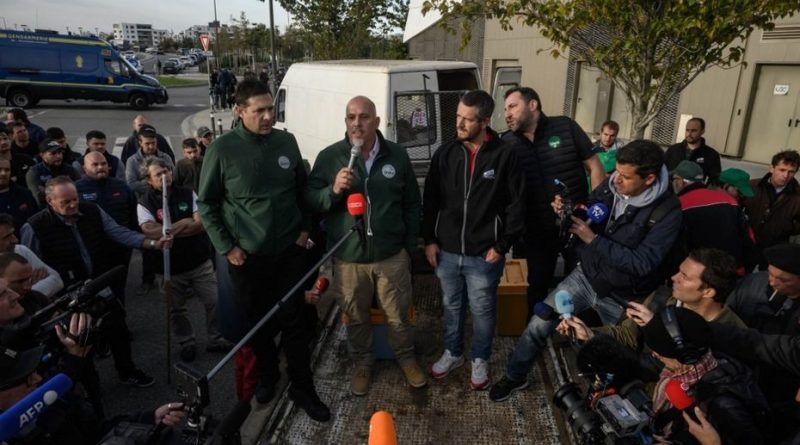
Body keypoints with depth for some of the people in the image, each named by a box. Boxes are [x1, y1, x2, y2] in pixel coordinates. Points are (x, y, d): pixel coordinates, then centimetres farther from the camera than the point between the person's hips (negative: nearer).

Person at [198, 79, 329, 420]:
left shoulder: (287, 142, -3)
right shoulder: (222, 149, -11)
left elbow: (302, 189, 9)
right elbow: (206, 204, -4)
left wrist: (305, 228, 3)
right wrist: (226, 247, -6)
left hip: (290, 251, 1)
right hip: (247, 257, -1)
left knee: (293, 321, 8)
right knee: (258, 322, 15)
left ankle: (303, 388, 23)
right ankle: (268, 375, 40)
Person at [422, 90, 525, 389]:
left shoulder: (504, 155, -11)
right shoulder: (445, 154, 0)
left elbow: (516, 205, -7)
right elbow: (430, 200, 5)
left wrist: (502, 246, -9)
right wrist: (430, 240, 1)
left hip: (484, 255, -3)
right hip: (447, 251, 3)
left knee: (482, 311, 14)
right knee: (451, 306, 20)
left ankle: (480, 360, 37)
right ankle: (452, 353, 42)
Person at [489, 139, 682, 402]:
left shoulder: (667, 212, -23)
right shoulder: (610, 186, -11)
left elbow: (642, 263, -27)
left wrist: (593, 239, -30)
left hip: (621, 297, -3)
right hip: (585, 276, 3)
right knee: (538, 326, 1)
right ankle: (515, 377, 24)